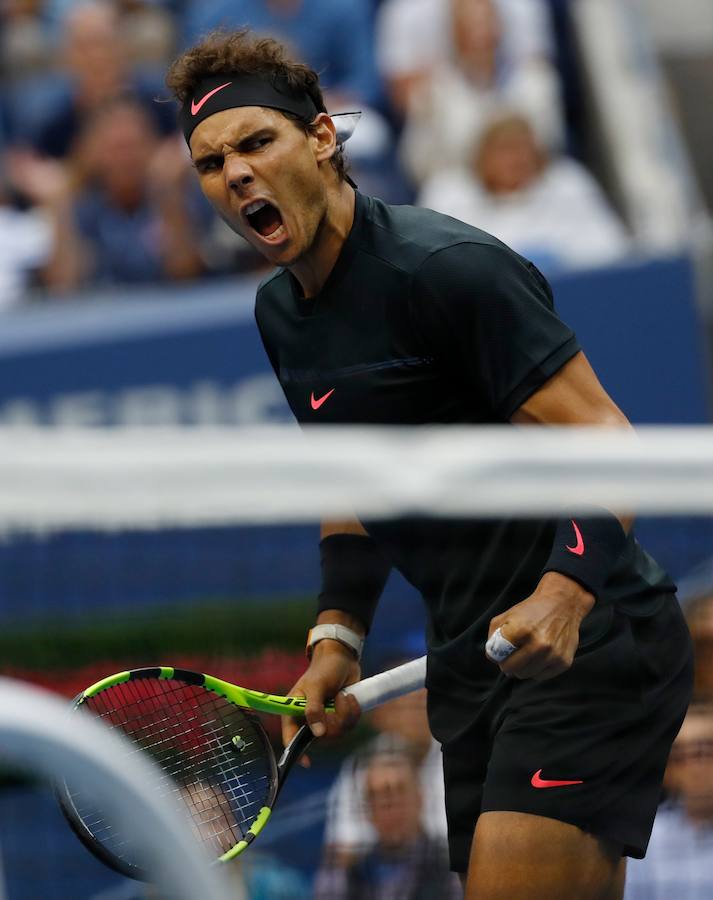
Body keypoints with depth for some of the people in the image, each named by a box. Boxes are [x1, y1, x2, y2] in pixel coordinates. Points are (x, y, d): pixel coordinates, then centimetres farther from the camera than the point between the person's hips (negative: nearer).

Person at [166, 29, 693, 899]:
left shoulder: (447, 267, -15)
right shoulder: (280, 314, 12)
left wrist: (564, 590, -37)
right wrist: (337, 639, 12)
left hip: (584, 644, -9)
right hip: (474, 664, 9)